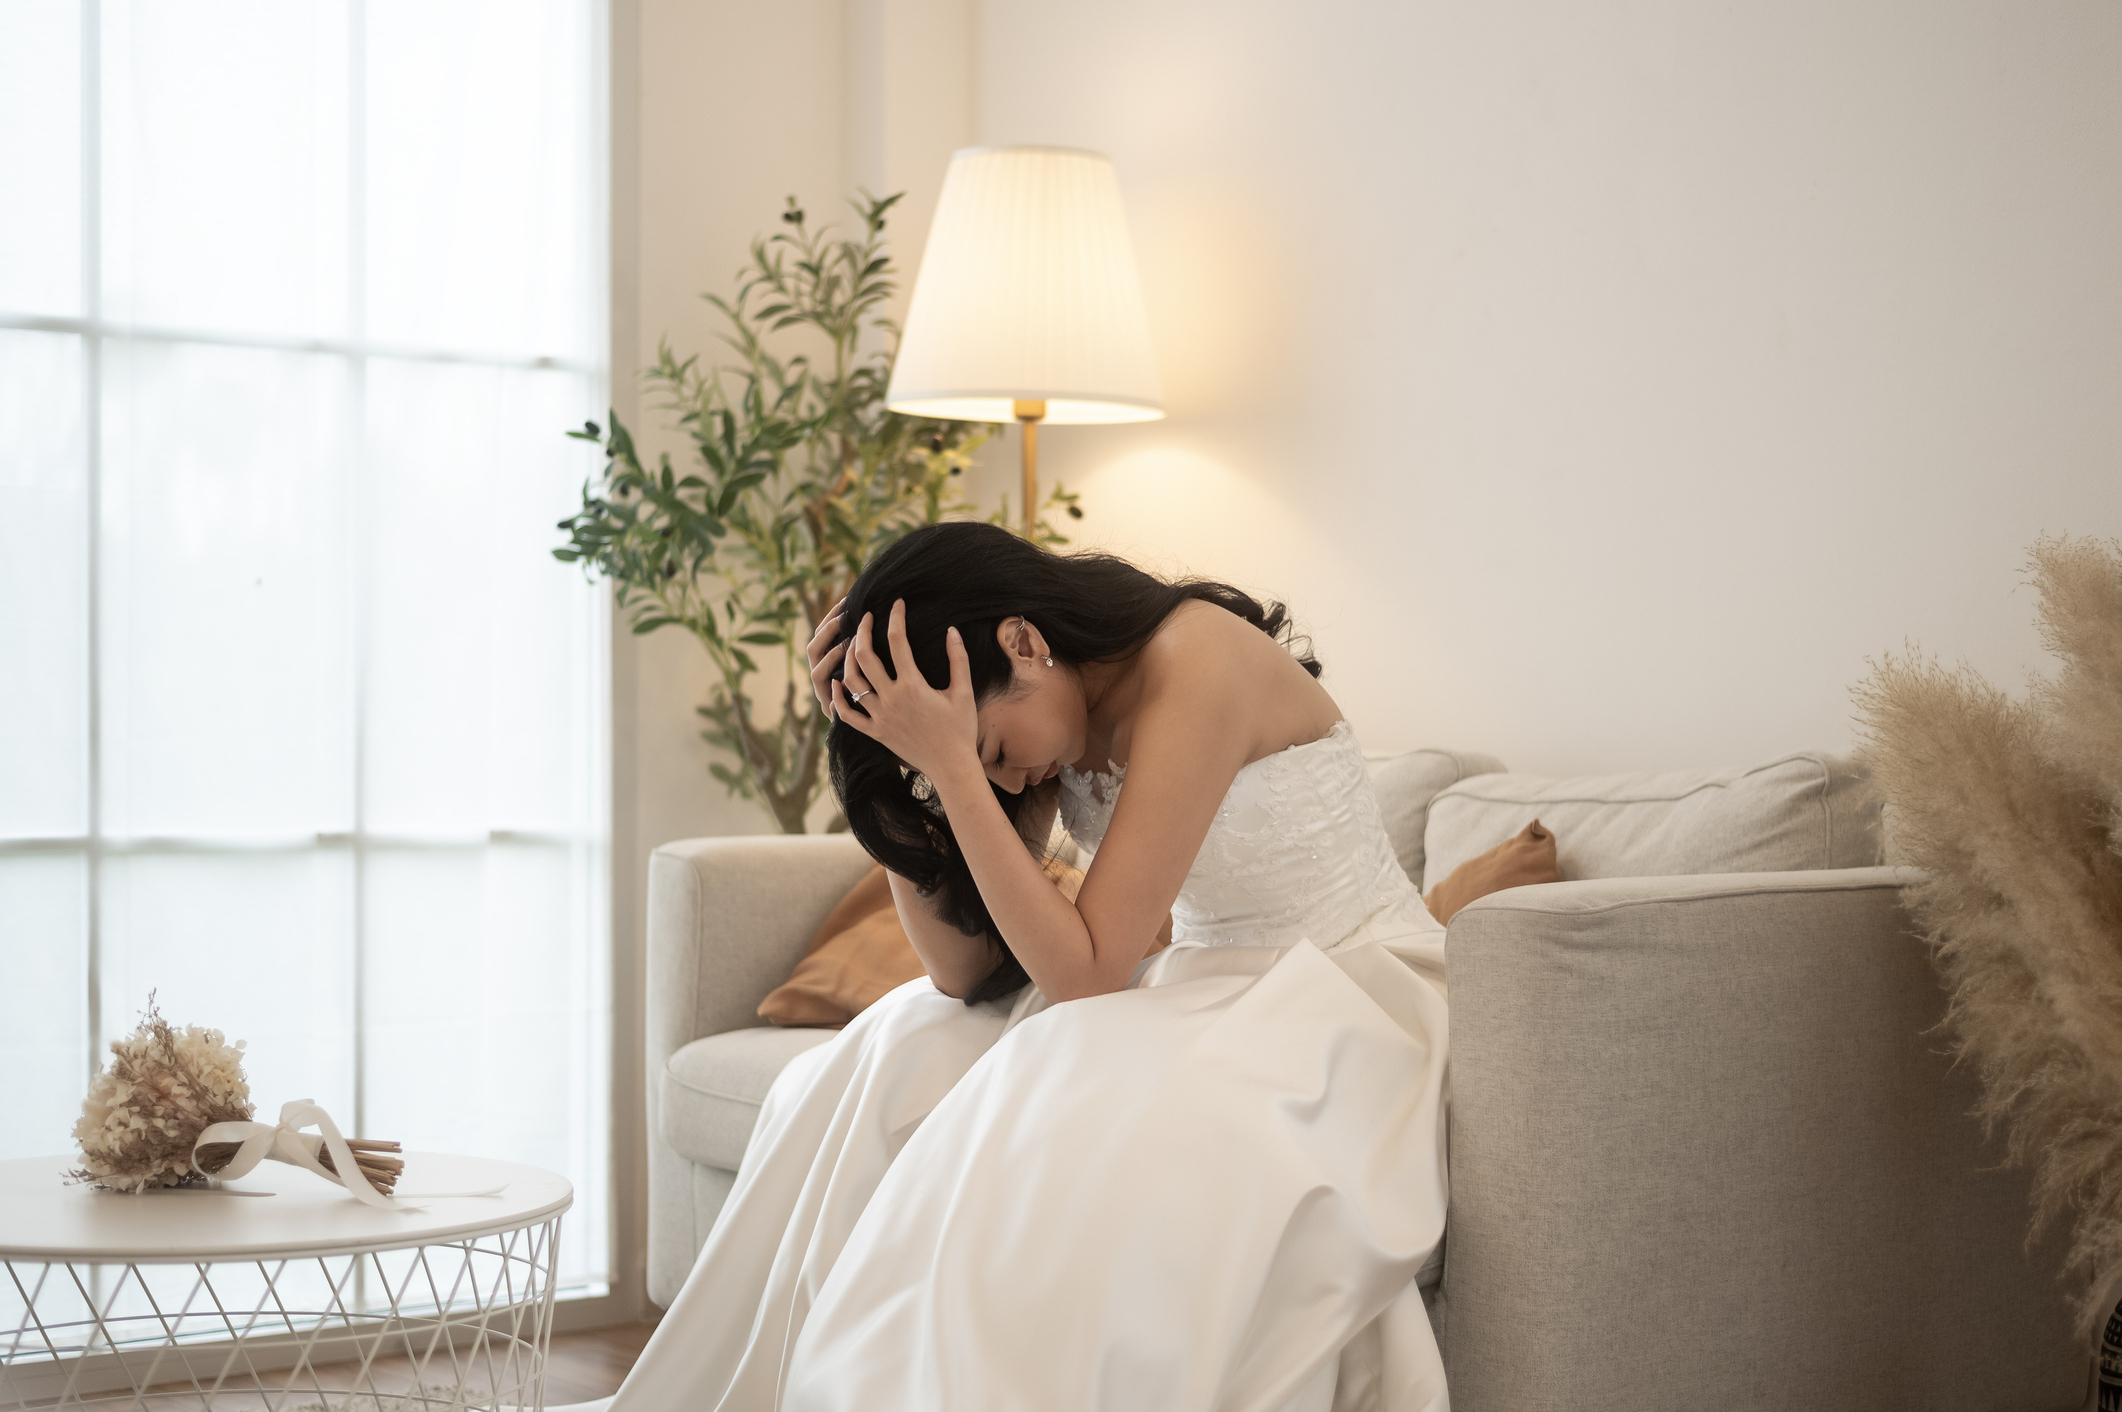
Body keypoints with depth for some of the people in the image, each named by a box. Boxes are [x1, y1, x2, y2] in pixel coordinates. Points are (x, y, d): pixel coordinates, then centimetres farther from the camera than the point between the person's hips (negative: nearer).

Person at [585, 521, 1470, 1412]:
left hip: (1360, 994, -8)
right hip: (1211, 988, 8)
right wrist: (885, 754, -9)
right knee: (899, 1065, -6)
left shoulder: (1196, 665, -23)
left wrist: (952, 763, -27)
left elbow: (1084, 972, -24)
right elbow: (962, 967, -3)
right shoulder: (1053, 713, 1)